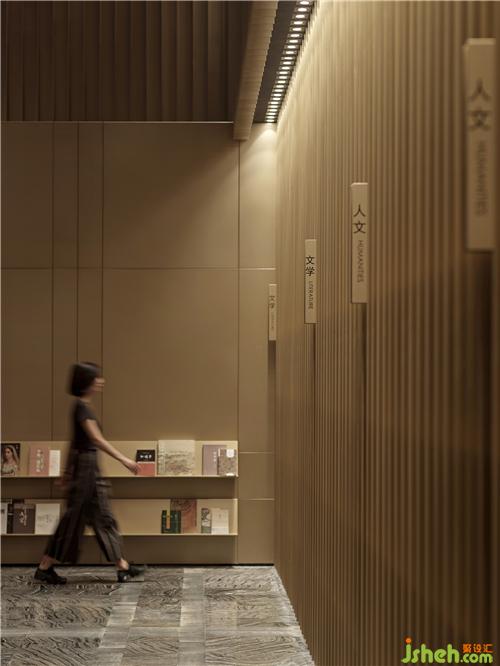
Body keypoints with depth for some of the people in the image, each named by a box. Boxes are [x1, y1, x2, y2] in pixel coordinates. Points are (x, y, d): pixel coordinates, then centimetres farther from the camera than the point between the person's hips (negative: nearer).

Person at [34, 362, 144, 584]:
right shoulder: (82, 406, -16)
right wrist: (124, 460, -27)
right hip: (85, 466, -10)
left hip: (88, 467, 10)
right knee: (74, 518, -3)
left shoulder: (83, 405, 12)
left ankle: (122, 567, 13)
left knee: (103, 518, 10)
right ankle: (44, 568, 5)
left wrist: (68, 470, 22)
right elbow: (97, 439, -25)